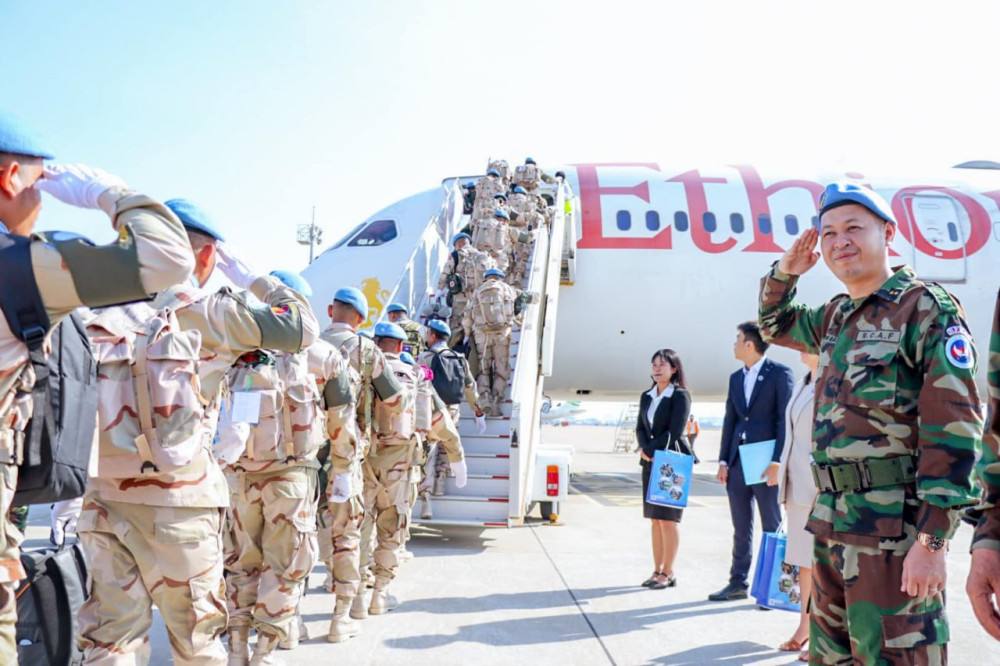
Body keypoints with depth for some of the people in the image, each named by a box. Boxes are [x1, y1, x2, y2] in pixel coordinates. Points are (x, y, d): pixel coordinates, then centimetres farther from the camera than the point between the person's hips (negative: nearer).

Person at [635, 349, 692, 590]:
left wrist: (651, 450, -12)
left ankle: (668, 573, 5)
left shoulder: (681, 395, -7)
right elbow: (640, 428, 10)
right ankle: (657, 570, 15)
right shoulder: (646, 396, 13)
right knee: (655, 520, 8)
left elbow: (674, 432, -14)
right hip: (651, 462, 6)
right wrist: (644, 449, -8)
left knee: (667, 519, -3)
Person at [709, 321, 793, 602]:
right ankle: (738, 582, 19)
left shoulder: (779, 373, -5)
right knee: (741, 527, 11)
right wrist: (724, 460, 8)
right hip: (737, 460, 6)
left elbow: (785, 418, -10)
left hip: (766, 461, -6)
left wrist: (778, 460, -16)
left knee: (772, 527, 3)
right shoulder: (736, 377, 15)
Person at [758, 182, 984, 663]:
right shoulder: (837, 315, 13)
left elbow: (954, 432, -16)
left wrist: (932, 540, -21)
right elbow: (776, 326, 32)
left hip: (893, 528, -8)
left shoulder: (928, 309, -9)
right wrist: (785, 272, 12)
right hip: (833, 524, 8)